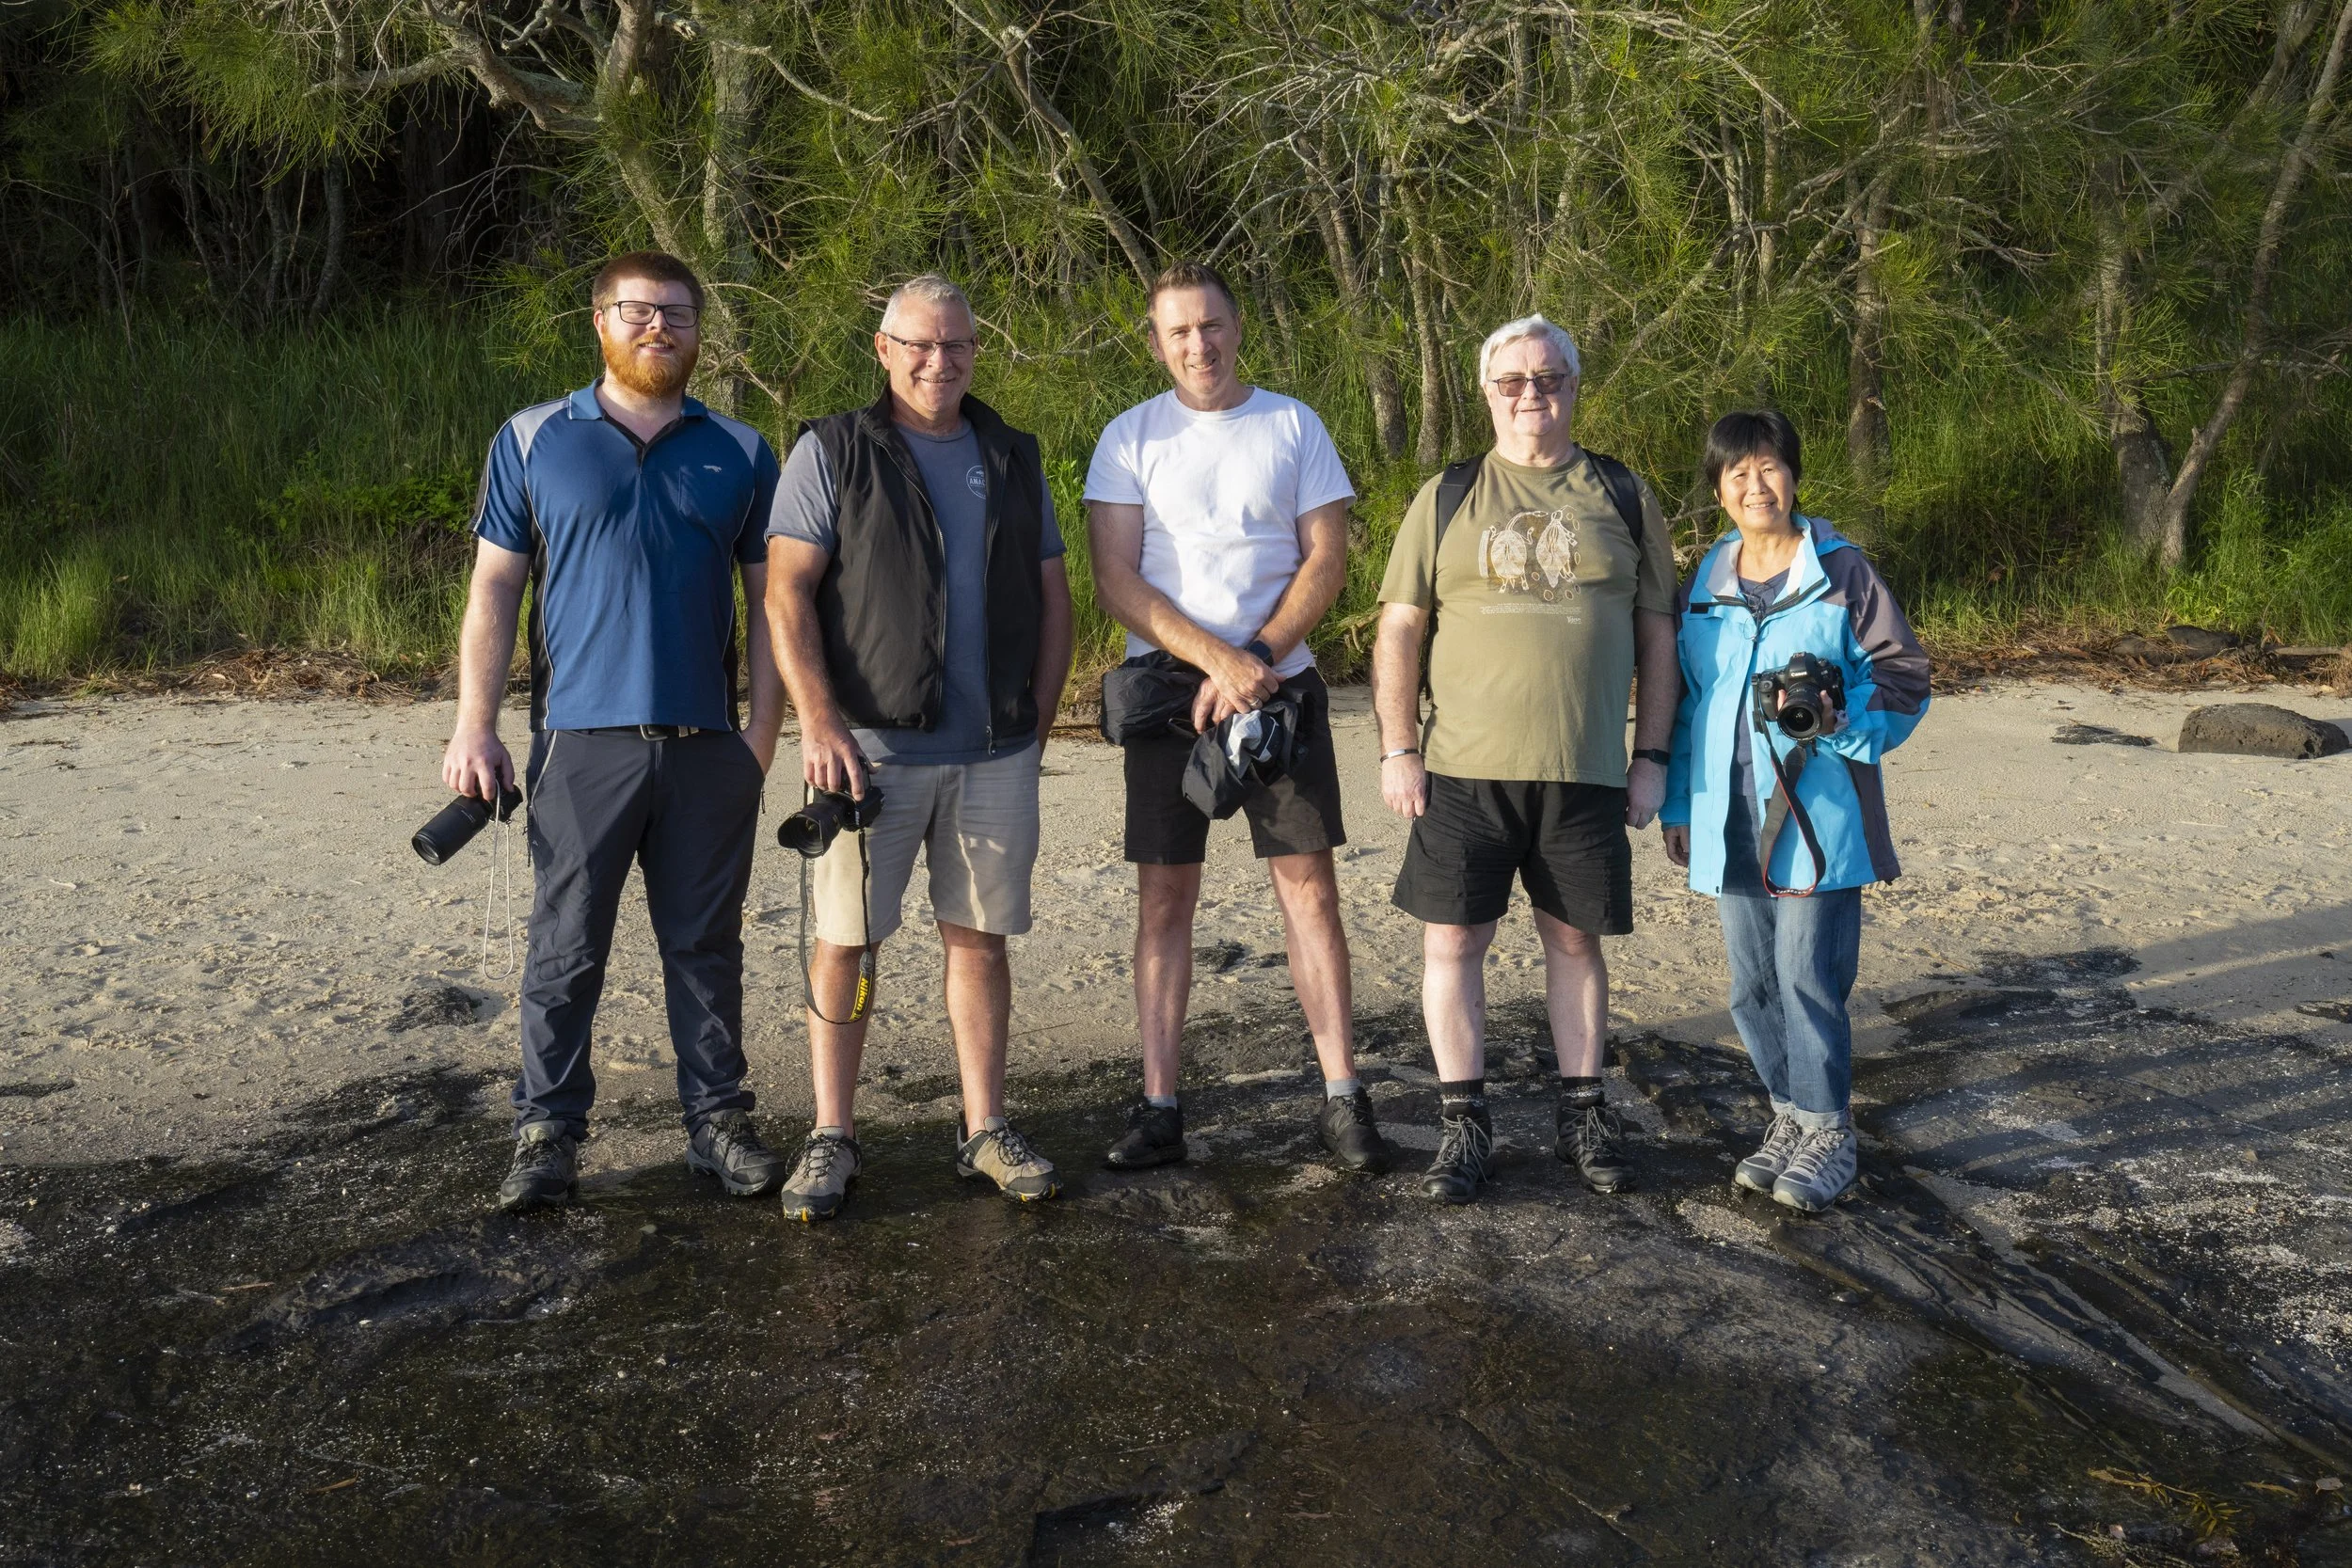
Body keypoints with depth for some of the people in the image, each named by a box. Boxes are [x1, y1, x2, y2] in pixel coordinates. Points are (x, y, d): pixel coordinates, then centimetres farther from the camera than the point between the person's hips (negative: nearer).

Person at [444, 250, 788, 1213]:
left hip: (709, 746, 1)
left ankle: (718, 1120, 19)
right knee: (566, 949, 2)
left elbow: (772, 597, 9)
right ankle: (548, 1134, 12)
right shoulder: (533, 442, 7)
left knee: (707, 946, 9)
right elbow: (493, 591, 5)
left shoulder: (740, 453, 10)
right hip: (582, 741, -1)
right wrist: (473, 729, -2)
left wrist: (765, 725, 0)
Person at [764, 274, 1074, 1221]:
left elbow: (1051, 596, 16)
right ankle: (831, 1138, 12)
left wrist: (1036, 720, 8)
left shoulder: (1013, 459, 14)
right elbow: (786, 592, -5)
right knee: (845, 941, 1)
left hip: (996, 753, 3)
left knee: (979, 938, 8)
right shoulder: (833, 452, 1)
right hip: (871, 748, -3)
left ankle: (986, 1130, 18)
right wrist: (820, 724, -14)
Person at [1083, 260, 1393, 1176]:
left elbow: (1327, 560, 1)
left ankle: (1343, 1099, 6)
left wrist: (1256, 662, -12)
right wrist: (1220, 659, -15)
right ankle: (1158, 1108, 8)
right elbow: (1115, 581, -4)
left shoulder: (1293, 425, 7)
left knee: (1309, 886, 0)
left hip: (1281, 686, 0)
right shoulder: (1130, 437, 4)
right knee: (1164, 897, 2)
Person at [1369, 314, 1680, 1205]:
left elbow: (1656, 634, 10)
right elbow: (1398, 630, 4)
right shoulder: (1447, 499, 6)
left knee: (1576, 939, 9)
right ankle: (1463, 1123, 13)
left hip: (1587, 770, 1)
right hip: (1464, 767, 0)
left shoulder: (1622, 497, 9)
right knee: (1452, 939, 1)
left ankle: (1583, 1114, 23)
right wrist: (1398, 750, -4)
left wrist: (1652, 756, 5)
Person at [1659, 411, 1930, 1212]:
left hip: (1818, 818, -5)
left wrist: (1839, 717, -21)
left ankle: (1828, 1131, 9)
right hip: (1731, 823, 5)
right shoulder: (1703, 584, 11)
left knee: (1808, 976, -6)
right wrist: (1678, 805, 13)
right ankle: (1790, 1115, 25)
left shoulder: (1842, 573, -2)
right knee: (1754, 984, 10)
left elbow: (1903, 680, -2)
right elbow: (1683, 702, 16)